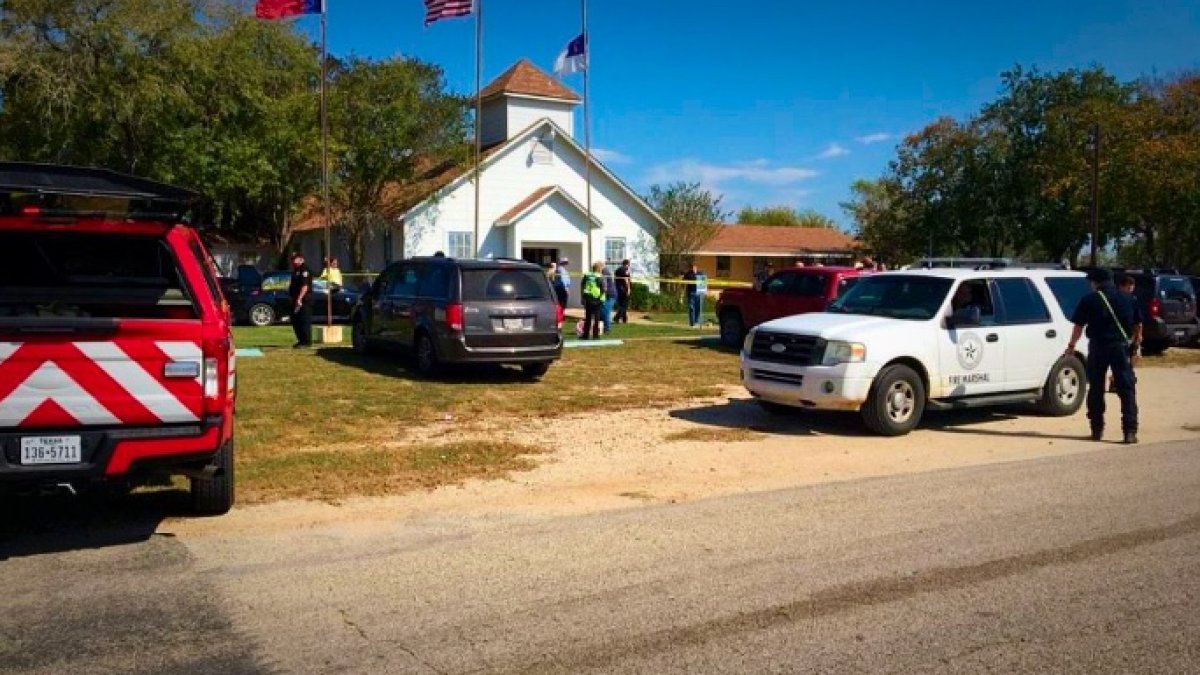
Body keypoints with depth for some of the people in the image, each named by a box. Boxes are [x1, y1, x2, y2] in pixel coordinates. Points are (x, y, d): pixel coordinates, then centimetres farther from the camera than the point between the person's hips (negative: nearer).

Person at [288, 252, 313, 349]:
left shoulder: (304, 270, -12)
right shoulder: (296, 270, 19)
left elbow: (305, 286, -21)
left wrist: (299, 299, -25)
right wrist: (292, 297, 18)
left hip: (303, 300, -11)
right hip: (296, 300, 11)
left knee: (304, 321, -9)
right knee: (295, 321, 13)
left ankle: (307, 342, -6)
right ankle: (301, 341, 21)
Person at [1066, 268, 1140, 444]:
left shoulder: (1089, 300, -1)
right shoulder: (1126, 299, 8)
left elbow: (1079, 326, 0)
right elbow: (1136, 326, 13)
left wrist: (1071, 345, 12)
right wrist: (1136, 345, 24)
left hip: (1098, 347, -1)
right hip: (1121, 347, 1)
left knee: (1096, 389, 10)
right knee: (1126, 389, 2)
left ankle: (1097, 430, 13)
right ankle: (1130, 431, -6)